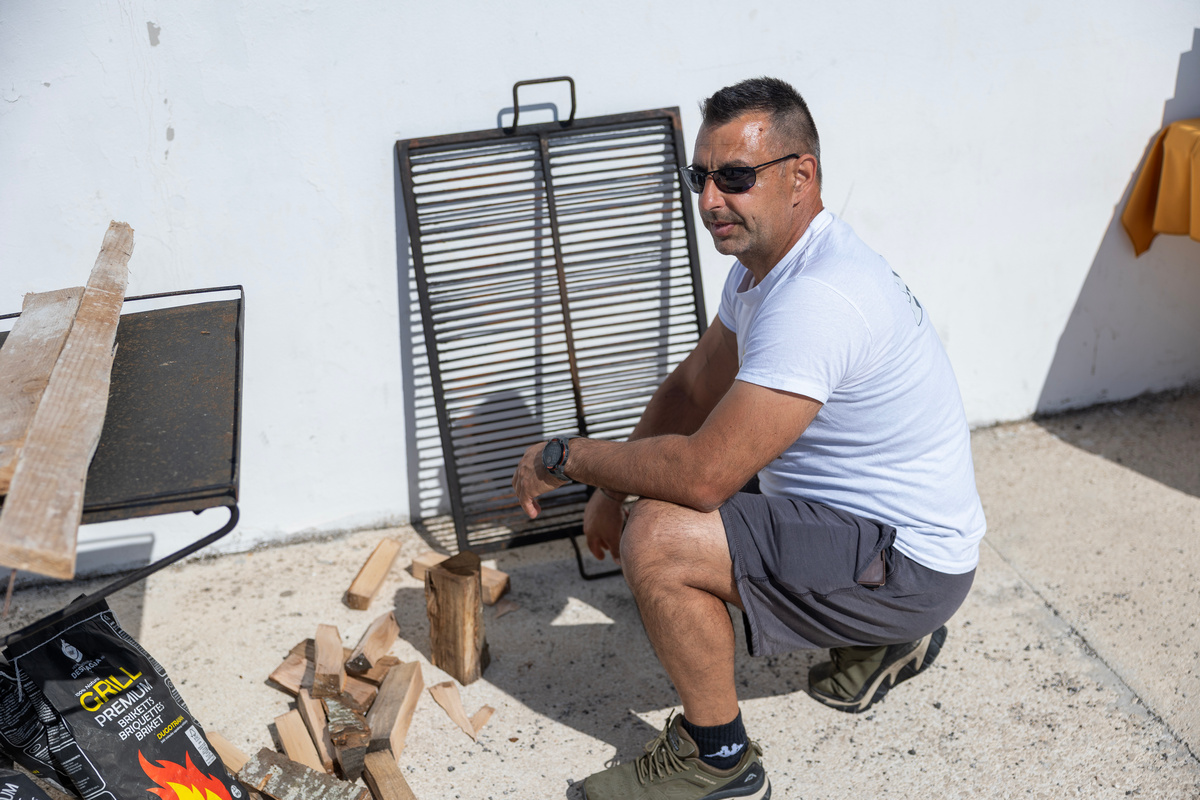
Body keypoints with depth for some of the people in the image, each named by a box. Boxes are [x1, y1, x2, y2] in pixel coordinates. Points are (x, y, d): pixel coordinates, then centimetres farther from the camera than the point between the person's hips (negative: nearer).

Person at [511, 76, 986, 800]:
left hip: (911, 562, -10)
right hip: (871, 521, 10)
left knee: (658, 540, -25)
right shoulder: (765, 260, 4)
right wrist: (613, 488, 3)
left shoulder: (817, 298, -30)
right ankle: (885, 637, 23)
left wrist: (566, 456, -18)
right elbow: (694, 387, 14)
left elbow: (703, 473, -33)